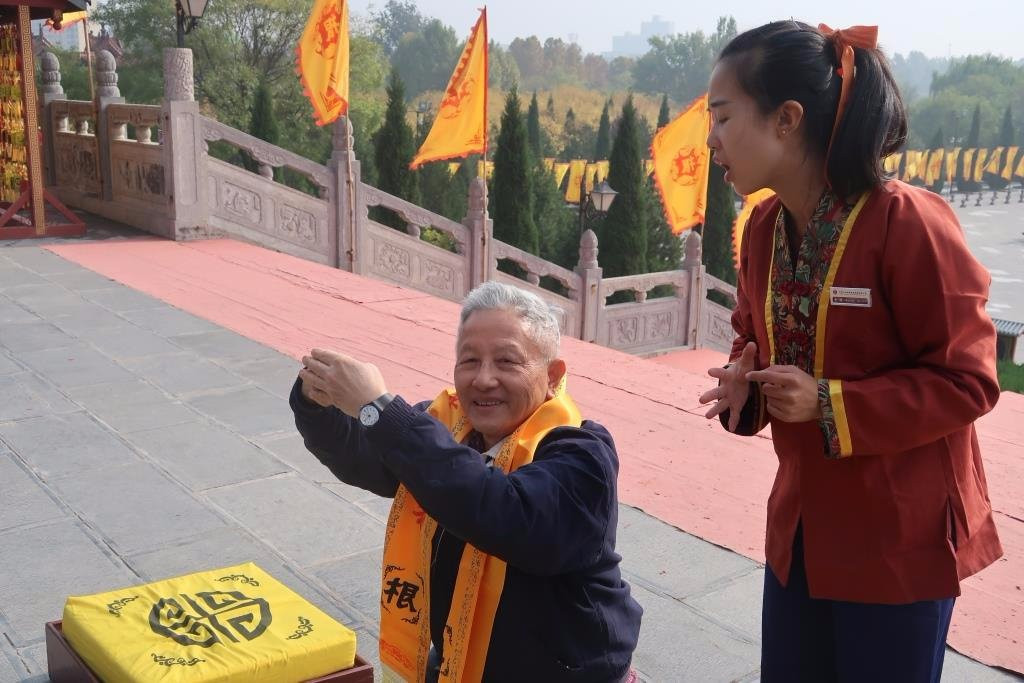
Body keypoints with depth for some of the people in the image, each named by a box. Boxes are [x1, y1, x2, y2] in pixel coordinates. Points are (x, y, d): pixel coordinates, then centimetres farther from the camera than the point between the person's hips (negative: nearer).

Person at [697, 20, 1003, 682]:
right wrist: (745, 384, -8)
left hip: (898, 540, -6)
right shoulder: (764, 228, 0)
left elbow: (967, 380, -18)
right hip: (802, 526, 7)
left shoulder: (909, 223, -22)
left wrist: (830, 405, -25)